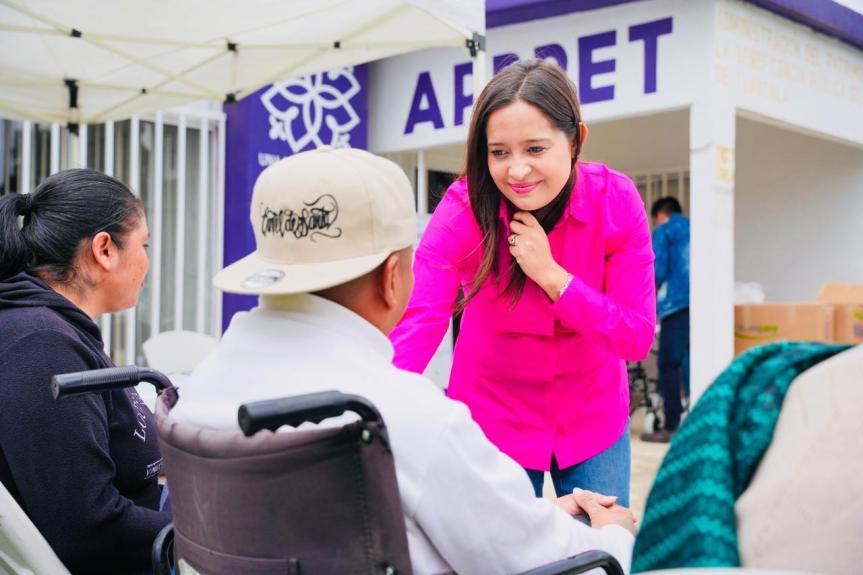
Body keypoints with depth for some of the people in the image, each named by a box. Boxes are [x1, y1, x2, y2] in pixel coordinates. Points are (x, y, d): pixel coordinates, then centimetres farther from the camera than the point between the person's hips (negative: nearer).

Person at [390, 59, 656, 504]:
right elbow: (416, 324, -32)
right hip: (494, 416, -1)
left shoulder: (617, 201, -17)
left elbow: (636, 337, -15)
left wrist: (550, 274, -26)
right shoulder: (464, 208, -21)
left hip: (592, 419, 2)